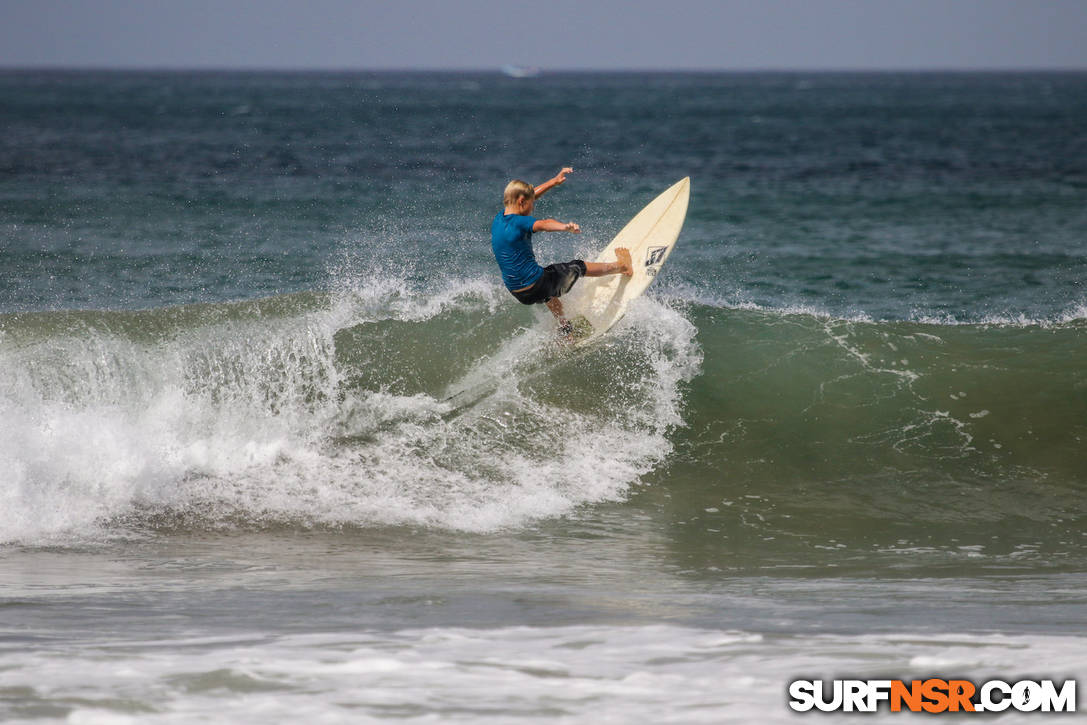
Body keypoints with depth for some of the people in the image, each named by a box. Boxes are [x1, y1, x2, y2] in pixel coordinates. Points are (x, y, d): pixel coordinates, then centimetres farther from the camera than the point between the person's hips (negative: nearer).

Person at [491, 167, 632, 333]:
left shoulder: (499, 219, 4)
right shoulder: (518, 223, -21)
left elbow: (529, 195, 18)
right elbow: (543, 224, -43)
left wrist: (555, 181, 24)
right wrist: (565, 226, -61)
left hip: (517, 293, 8)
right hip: (536, 287, -8)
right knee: (577, 267, 17)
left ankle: (565, 329, 54)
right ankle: (621, 266, 39)